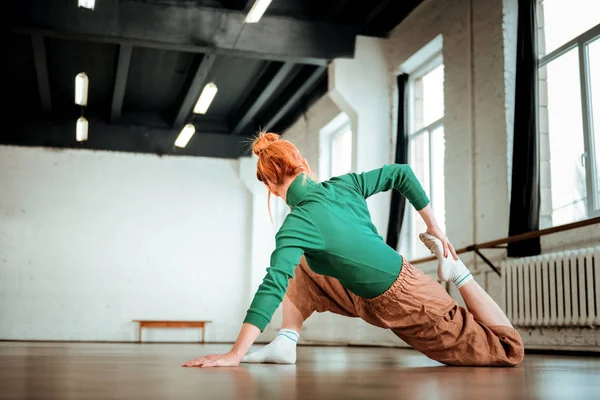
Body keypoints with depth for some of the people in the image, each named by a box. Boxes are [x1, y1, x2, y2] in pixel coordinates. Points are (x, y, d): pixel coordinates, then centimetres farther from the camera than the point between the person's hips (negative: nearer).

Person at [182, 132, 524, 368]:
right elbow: (402, 174, 4)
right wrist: (435, 229, 14)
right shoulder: (344, 185, -3)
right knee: (301, 270, 12)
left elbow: (273, 288, -33)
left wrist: (235, 355, -32)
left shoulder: (298, 224, -24)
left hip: (401, 303, -8)